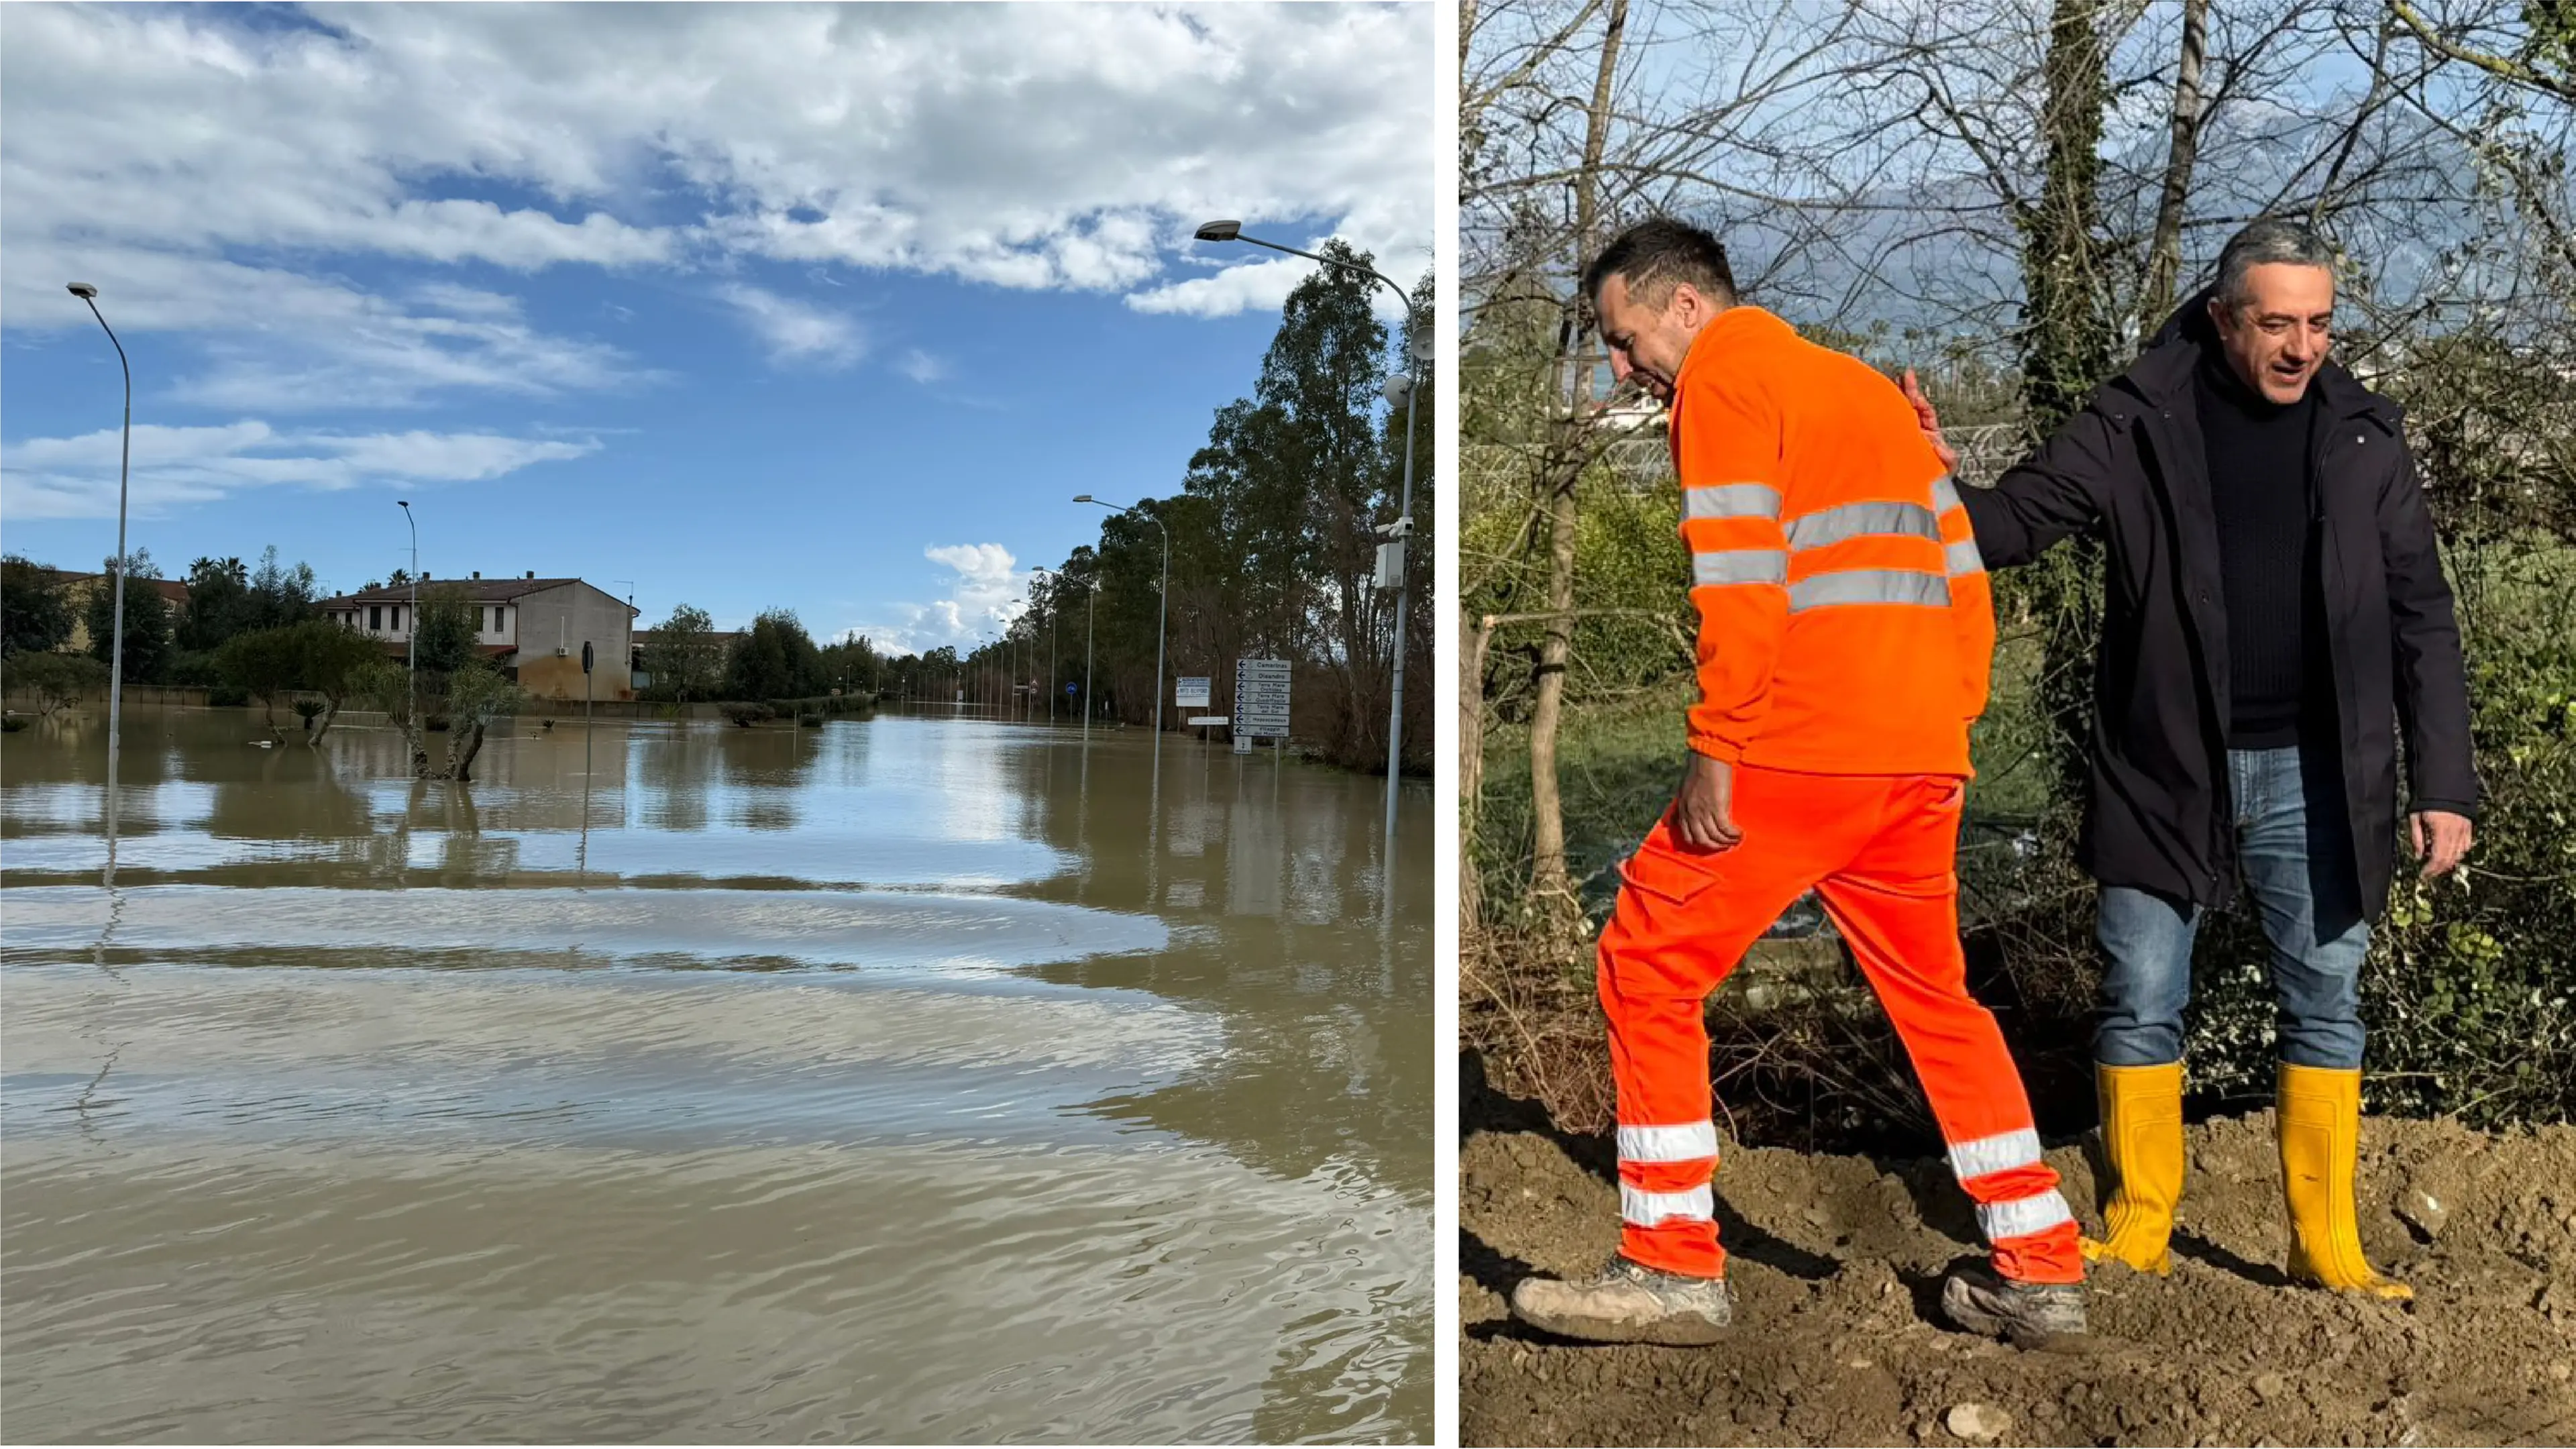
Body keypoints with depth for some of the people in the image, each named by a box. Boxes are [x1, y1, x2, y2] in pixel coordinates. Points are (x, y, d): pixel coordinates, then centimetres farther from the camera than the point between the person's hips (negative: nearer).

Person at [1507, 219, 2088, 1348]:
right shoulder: (1862, 381, 25)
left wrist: (1713, 750, -13)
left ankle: (1673, 1269, 5)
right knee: (1934, 996, 20)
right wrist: (1948, 722, 19)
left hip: (1800, 746, -8)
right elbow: (1961, 567, 21)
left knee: (1649, 971, 2)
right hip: (1921, 751, 9)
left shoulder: (1723, 373, 0)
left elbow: (1739, 577, -14)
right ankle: (2040, 1272, 25)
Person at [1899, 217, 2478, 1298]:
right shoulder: (2136, 425, -4)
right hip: (2163, 771, -2)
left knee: (2326, 1005, 9)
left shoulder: (2362, 436, 3)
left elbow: (2421, 619, 5)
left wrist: (2444, 782, 1)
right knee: (2141, 1007, 4)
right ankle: (2138, 1234, 18)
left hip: (2312, 774, 2)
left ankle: (2326, 1246, 23)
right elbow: (2015, 523, -8)